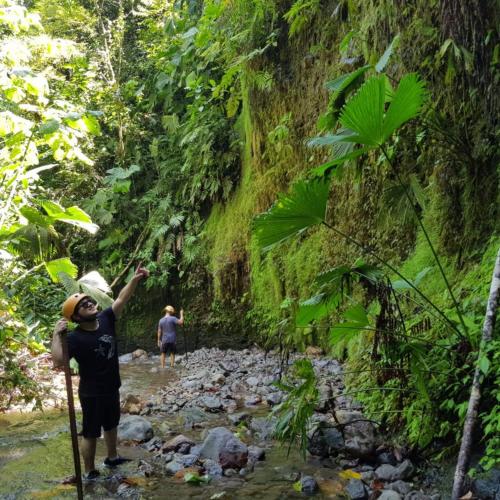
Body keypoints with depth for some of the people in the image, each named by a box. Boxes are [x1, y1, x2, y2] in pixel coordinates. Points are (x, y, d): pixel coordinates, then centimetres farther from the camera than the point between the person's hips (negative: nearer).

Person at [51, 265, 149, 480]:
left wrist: (135, 279, -18)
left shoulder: (105, 319, -8)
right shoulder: (75, 338, -25)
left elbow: (121, 299, -7)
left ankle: (112, 457, 48)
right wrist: (57, 335, -41)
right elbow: (58, 361, -37)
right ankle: (89, 472, 25)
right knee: (91, 433, 9)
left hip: (111, 388, 7)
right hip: (92, 393, -7)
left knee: (111, 424, 26)